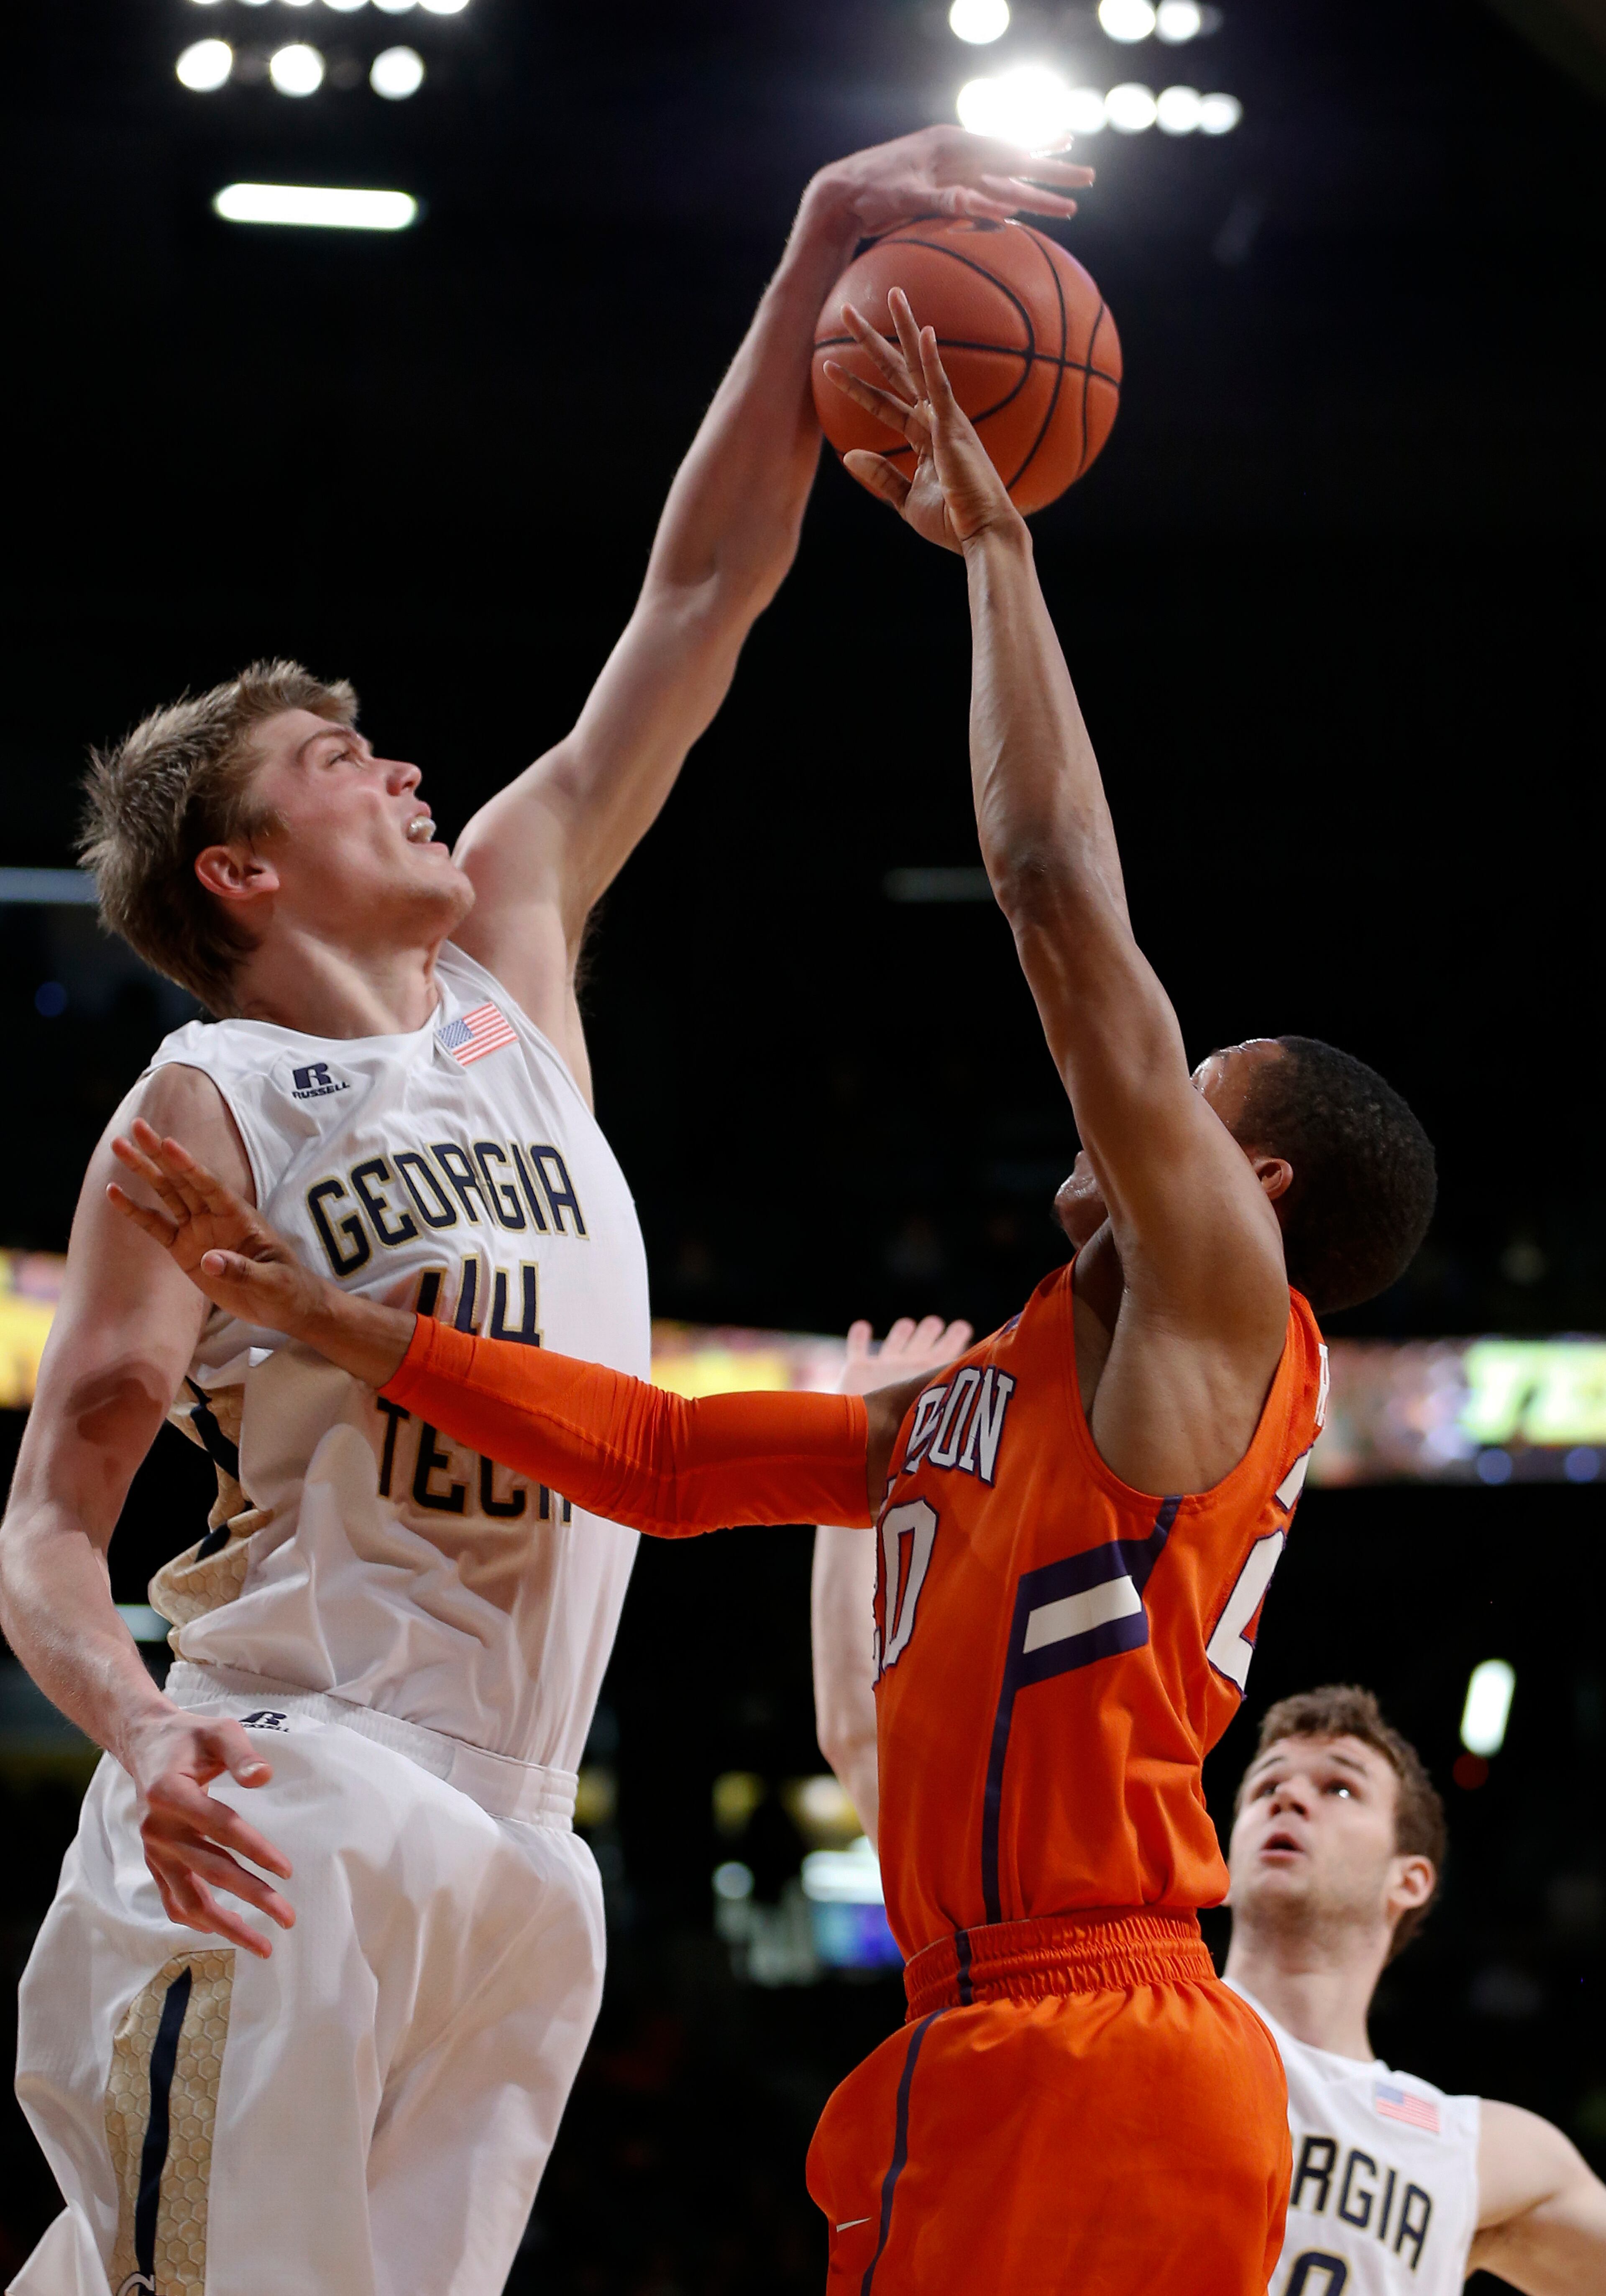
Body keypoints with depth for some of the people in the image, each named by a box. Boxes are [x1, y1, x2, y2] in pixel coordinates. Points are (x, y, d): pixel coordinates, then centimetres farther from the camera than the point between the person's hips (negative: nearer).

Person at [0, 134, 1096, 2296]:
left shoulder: (515, 943, 17)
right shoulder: (208, 1104, -1)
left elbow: (703, 593, 17)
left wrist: (825, 252, 11)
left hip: (520, 1838, 6)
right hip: (292, 1811, -6)